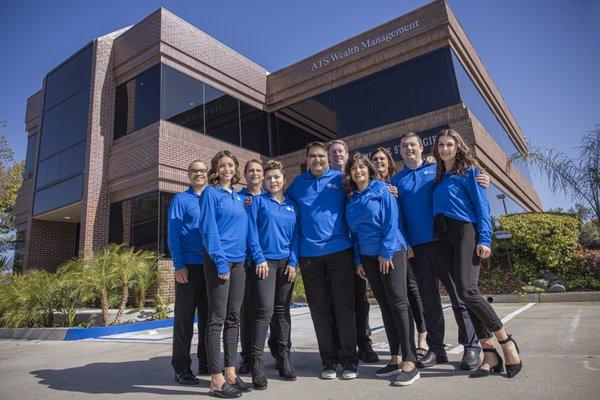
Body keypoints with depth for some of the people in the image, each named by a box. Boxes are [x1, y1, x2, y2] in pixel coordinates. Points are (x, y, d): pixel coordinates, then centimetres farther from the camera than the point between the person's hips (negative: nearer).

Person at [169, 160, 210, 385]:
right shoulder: (181, 200, 3)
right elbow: (173, 234, -4)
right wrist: (178, 264, -12)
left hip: (211, 266, 4)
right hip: (189, 266, -4)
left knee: (208, 316, 10)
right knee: (184, 316, 0)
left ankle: (206, 362, 22)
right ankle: (181, 368, 10)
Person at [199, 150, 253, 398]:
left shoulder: (239, 197, 16)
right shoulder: (210, 193, -2)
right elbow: (208, 229, -10)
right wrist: (221, 262, -16)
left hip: (238, 262, 7)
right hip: (219, 262, -6)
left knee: (233, 319, 9)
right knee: (217, 319, -2)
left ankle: (231, 373, 19)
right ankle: (217, 380, 6)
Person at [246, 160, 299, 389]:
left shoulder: (291, 205, 13)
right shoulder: (258, 201, 4)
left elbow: (295, 235, 9)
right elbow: (252, 231, -3)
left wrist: (293, 262, -1)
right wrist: (259, 258, -11)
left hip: (286, 263, 4)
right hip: (265, 262, -4)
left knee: (282, 311, 8)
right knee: (264, 311, -10)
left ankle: (285, 359, 17)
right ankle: (257, 364, -3)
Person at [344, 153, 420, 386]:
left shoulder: (383, 190, -2)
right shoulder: (351, 199, 12)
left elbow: (392, 222, -9)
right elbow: (354, 232, 13)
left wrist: (386, 252, -15)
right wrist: (358, 260, 8)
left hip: (391, 252, -5)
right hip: (368, 256, 5)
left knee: (398, 302, -8)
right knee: (384, 305, 8)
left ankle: (410, 362, -5)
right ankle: (395, 356, 16)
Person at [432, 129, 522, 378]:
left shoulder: (468, 170, 5)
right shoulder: (438, 177, 22)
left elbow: (482, 206, -2)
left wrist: (484, 239, -13)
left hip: (466, 232, -6)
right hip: (445, 238, 6)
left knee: (466, 289, -19)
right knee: (464, 294, 1)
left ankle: (506, 342, -2)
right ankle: (490, 355, 6)